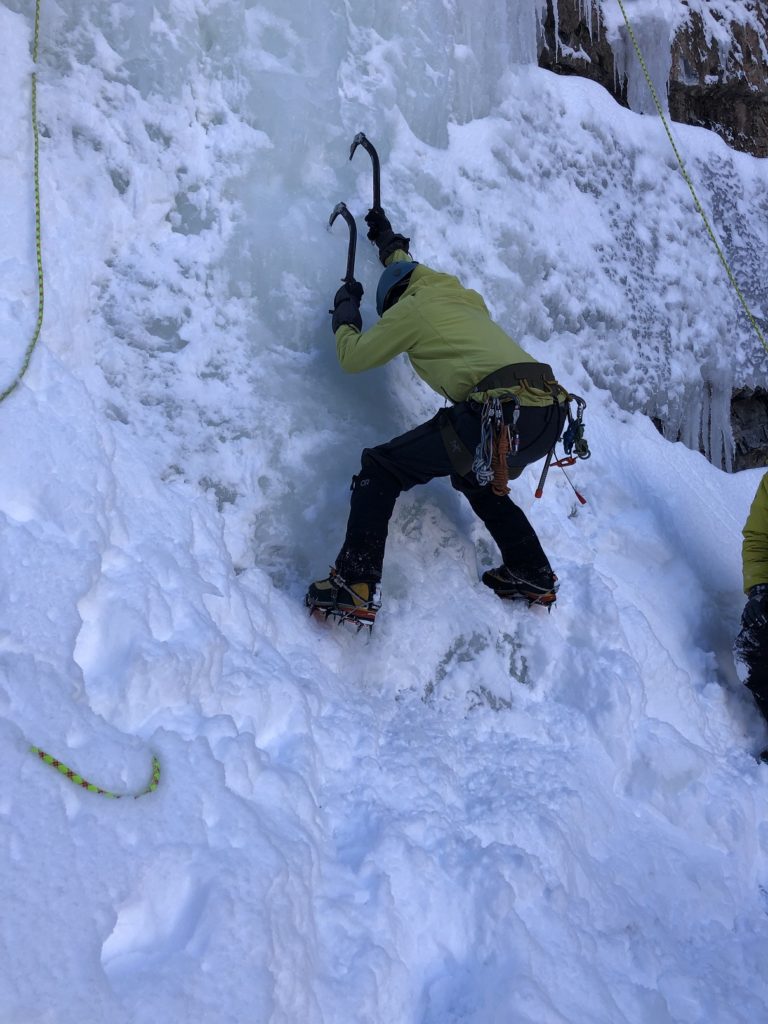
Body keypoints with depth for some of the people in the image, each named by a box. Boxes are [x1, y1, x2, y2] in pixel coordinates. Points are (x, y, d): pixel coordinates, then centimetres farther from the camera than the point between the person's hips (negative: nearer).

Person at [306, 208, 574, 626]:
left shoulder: (412, 306, 11)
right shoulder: (463, 298, 31)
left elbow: (353, 356, 19)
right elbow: (413, 273, 55)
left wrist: (345, 309, 36)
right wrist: (389, 241, 70)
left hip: (501, 413, -8)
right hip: (551, 414, 8)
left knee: (381, 466, 0)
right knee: (477, 477, 35)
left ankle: (355, 586, -12)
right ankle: (534, 576, 33)